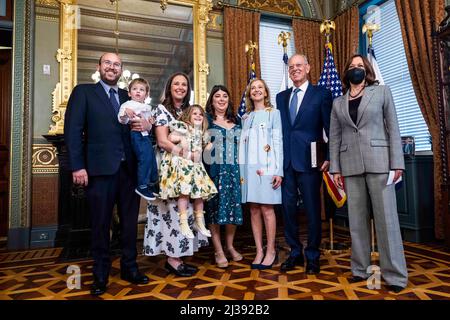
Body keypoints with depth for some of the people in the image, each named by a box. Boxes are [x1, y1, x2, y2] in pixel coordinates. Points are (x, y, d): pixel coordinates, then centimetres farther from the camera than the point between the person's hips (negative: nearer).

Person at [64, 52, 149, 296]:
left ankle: (129, 268, 26)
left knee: (129, 221, 10)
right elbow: (72, 130, -4)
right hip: (100, 169, -3)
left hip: (128, 169, 4)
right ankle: (100, 274, 24)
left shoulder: (127, 96, 16)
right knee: (100, 224, 7)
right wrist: (78, 166, -12)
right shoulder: (83, 92, 5)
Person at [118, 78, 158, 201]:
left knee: (152, 158, 12)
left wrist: (151, 121, 9)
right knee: (145, 158, -16)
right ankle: (142, 186, -5)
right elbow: (122, 121, -18)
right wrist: (125, 112, -37)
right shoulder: (127, 105, -6)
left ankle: (152, 183, 28)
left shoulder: (148, 107, 17)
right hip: (136, 135, -8)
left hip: (146, 134, 8)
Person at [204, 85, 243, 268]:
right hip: (213, 170, -4)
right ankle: (218, 251, 12)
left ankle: (230, 246, 24)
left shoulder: (236, 121, 14)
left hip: (233, 170, 4)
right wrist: (202, 172, -15)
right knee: (214, 208, 0)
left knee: (233, 207, 7)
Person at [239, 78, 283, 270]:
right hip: (249, 167, 4)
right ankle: (259, 251, 12)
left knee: (267, 208, -4)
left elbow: (278, 142, -1)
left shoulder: (273, 113, 7)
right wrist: (241, 170, 5)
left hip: (266, 166, -4)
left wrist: (278, 171, -10)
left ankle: (271, 251, 8)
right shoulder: (246, 117, 19)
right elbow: (242, 144, 14)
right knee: (254, 209, 4)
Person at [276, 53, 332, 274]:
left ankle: (313, 256, 22)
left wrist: (329, 157, -8)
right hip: (286, 161, 4)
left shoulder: (321, 94, 3)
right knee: (288, 207, 9)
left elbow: (330, 129, -1)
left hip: (309, 160, -4)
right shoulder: (281, 97, 15)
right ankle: (295, 253, 25)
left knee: (312, 209, 4)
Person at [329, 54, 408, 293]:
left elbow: (393, 128, 2)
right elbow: (334, 137, 10)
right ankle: (361, 269, 17)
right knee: (356, 219, 7)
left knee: (386, 218, -2)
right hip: (350, 165, 3)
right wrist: (335, 168, 3)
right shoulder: (338, 103, 14)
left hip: (378, 162, -2)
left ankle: (395, 274, 9)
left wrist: (397, 163, -7)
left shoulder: (382, 92, 7)